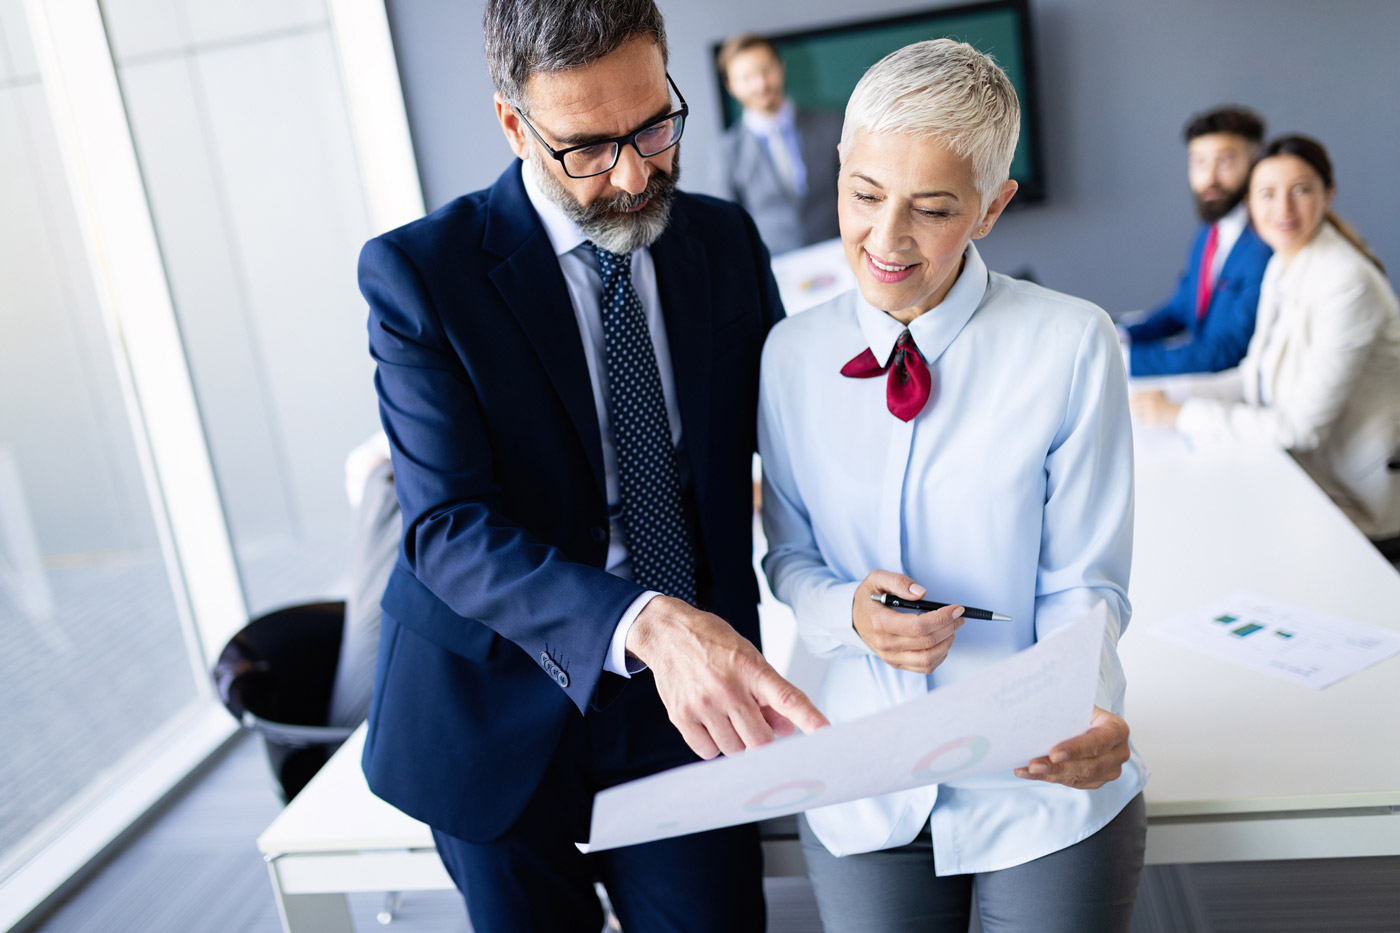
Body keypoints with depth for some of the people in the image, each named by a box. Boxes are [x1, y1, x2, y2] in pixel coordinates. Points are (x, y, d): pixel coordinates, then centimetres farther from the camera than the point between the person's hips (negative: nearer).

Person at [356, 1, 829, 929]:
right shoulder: (417, 272, -14)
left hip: (688, 707, 3)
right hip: (500, 713, -2)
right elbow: (450, 529, -23)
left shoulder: (728, 242, -1)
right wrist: (648, 624, -39)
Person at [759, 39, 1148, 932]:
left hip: (1046, 795, -2)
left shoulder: (1073, 346, -15)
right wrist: (848, 612, -17)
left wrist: (1089, 711, -27)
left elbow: (1082, 587, -8)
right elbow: (789, 553, 4)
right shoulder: (792, 353, -5)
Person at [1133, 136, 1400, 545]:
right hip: (1302, 466, 7)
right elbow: (1257, 374, 11)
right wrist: (1173, 396, -3)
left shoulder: (1346, 283, -23)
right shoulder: (1282, 264, 4)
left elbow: (1303, 425, -24)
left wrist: (1180, 415, -23)